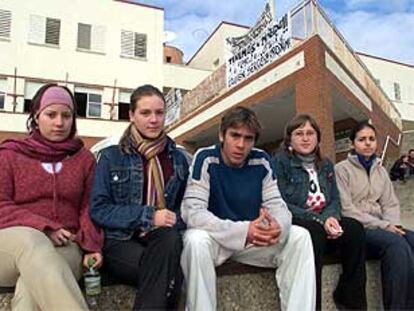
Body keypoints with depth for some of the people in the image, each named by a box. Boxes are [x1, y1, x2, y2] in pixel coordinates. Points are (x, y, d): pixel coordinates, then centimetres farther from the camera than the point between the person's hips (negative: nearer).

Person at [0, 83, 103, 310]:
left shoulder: (85, 158, 14)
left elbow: (89, 207, 9)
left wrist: (90, 245, -10)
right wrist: (43, 228, -13)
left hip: (64, 245, 1)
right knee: (31, 241, -37)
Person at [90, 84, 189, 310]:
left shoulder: (178, 159, 12)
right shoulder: (110, 157, 3)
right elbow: (98, 210, -4)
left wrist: (172, 222, -11)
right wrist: (148, 216, -16)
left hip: (163, 240, 3)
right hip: (120, 241, -2)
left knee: (170, 239, -36)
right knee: (170, 275, -34)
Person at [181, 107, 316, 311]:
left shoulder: (261, 160, -3)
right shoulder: (206, 158, -16)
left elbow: (276, 204, -2)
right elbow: (192, 212, -23)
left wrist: (278, 225, -29)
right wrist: (242, 230, -35)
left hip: (255, 239, 4)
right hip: (215, 238, -4)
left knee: (300, 237, -14)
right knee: (195, 239, -35)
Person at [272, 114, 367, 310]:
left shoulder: (326, 165, 17)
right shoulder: (280, 162, -3)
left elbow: (335, 200, 10)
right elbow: (281, 204, -12)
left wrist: (331, 217, -15)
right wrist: (318, 220, -20)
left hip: (323, 224, 6)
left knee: (354, 227, -23)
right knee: (314, 231, -37)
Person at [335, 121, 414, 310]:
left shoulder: (380, 170, 18)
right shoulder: (342, 169, -3)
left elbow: (391, 203, 14)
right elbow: (346, 209, -12)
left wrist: (392, 224, -9)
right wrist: (383, 225, -16)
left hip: (380, 228, 6)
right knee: (396, 242, -32)